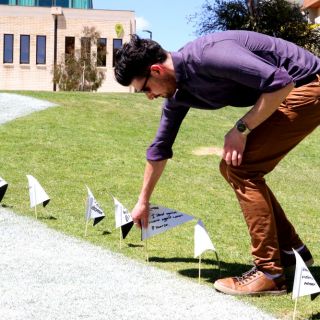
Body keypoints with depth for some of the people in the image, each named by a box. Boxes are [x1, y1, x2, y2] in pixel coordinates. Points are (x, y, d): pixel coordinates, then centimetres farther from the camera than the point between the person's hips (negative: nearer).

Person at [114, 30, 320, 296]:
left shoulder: (207, 55, -26)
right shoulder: (177, 95, 3)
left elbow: (280, 82, -28)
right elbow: (160, 147, 16)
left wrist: (241, 129, -20)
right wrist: (143, 201, 26)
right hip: (289, 93, 9)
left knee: (241, 169, -13)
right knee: (232, 168, 10)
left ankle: (269, 273, -7)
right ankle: (291, 250, 19)